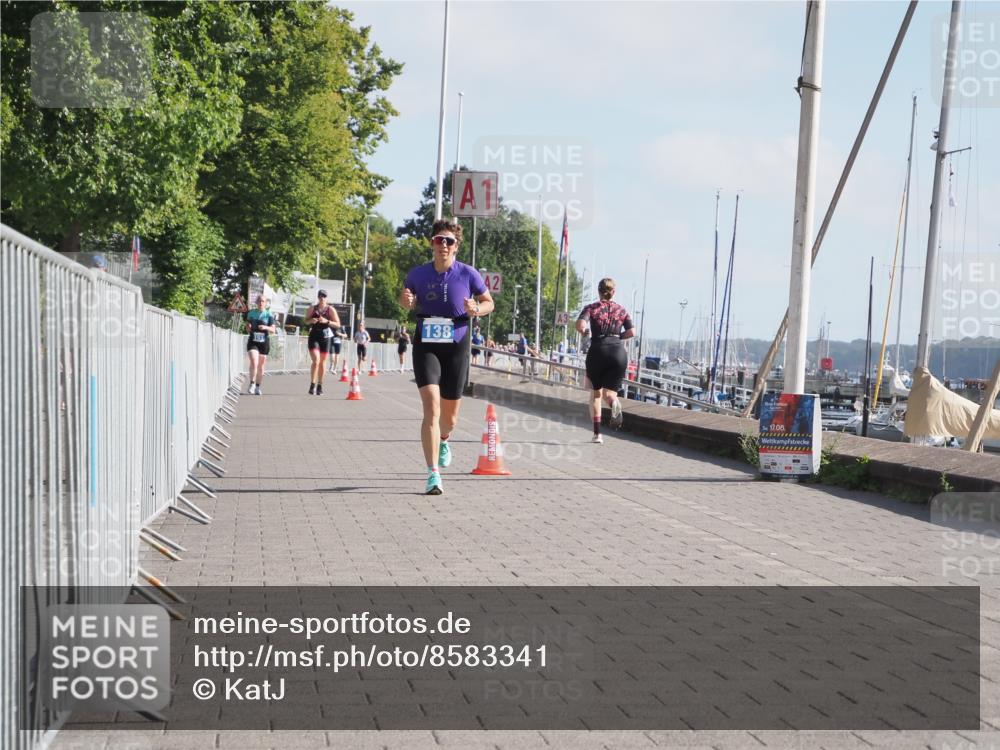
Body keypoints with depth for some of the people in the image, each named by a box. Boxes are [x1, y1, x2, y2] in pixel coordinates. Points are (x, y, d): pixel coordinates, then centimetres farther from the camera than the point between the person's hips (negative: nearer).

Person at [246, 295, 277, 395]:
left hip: (264, 342, 0)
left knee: (261, 366, 7)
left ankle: (258, 387, 19)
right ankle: (252, 384, -9)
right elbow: (248, 325, 18)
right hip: (253, 341, 0)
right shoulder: (251, 313, 6)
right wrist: (249, 329, -5)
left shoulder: (269, 315, 1)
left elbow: (273, 329, -5)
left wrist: (265, 327, -24)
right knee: (254, 363, -18)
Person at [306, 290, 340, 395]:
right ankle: (312, 384, -11)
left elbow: (337, 324, -2)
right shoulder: (312, 308, 4)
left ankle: (320, 385, 18)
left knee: (322, 363, 8)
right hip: (314, 336, -1)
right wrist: (311, 320, -9)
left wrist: (327, 321, -18)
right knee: (316, 361, -15)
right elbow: (306, 320, 14)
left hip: (326, 337, 1)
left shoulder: (330, 309, 0)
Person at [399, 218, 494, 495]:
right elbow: (404, 298, 16)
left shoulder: (468, 274, -4)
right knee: (432, 407, -19)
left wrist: (476, 310, -15)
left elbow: (489, 302, 7)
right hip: (426, 347, -1)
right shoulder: (418, 274, -1)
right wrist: (406, 301, -7)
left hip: (456, 349, 1)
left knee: (449, 417, 12)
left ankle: (444, 441, 51)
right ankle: (433, 475, -18)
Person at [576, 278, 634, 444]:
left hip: (597, 351, -1)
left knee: (596, 393, 15)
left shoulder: (592, 308, 5)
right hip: (618, 352, 1)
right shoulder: (621, 310, 12)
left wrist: (584, 332, 10)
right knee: (608, 393, 4)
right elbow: (631, 332, 2)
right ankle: (614, 402, -36)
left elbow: (580, 325, -12)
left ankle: (597, 433, 7)